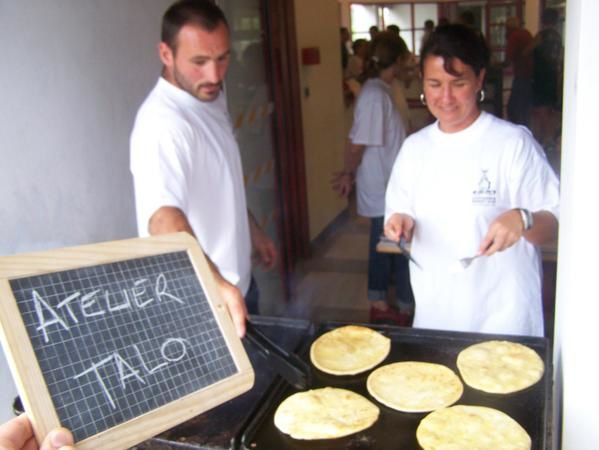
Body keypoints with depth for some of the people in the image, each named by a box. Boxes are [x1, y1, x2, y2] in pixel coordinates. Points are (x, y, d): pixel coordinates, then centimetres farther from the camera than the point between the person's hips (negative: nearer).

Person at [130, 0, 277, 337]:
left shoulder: (212, 98, 1)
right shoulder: (161, 122, -28)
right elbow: (163, 218, -43)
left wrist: (253, 231, 19)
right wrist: (215, 283, -56)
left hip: (237, 279, 9)